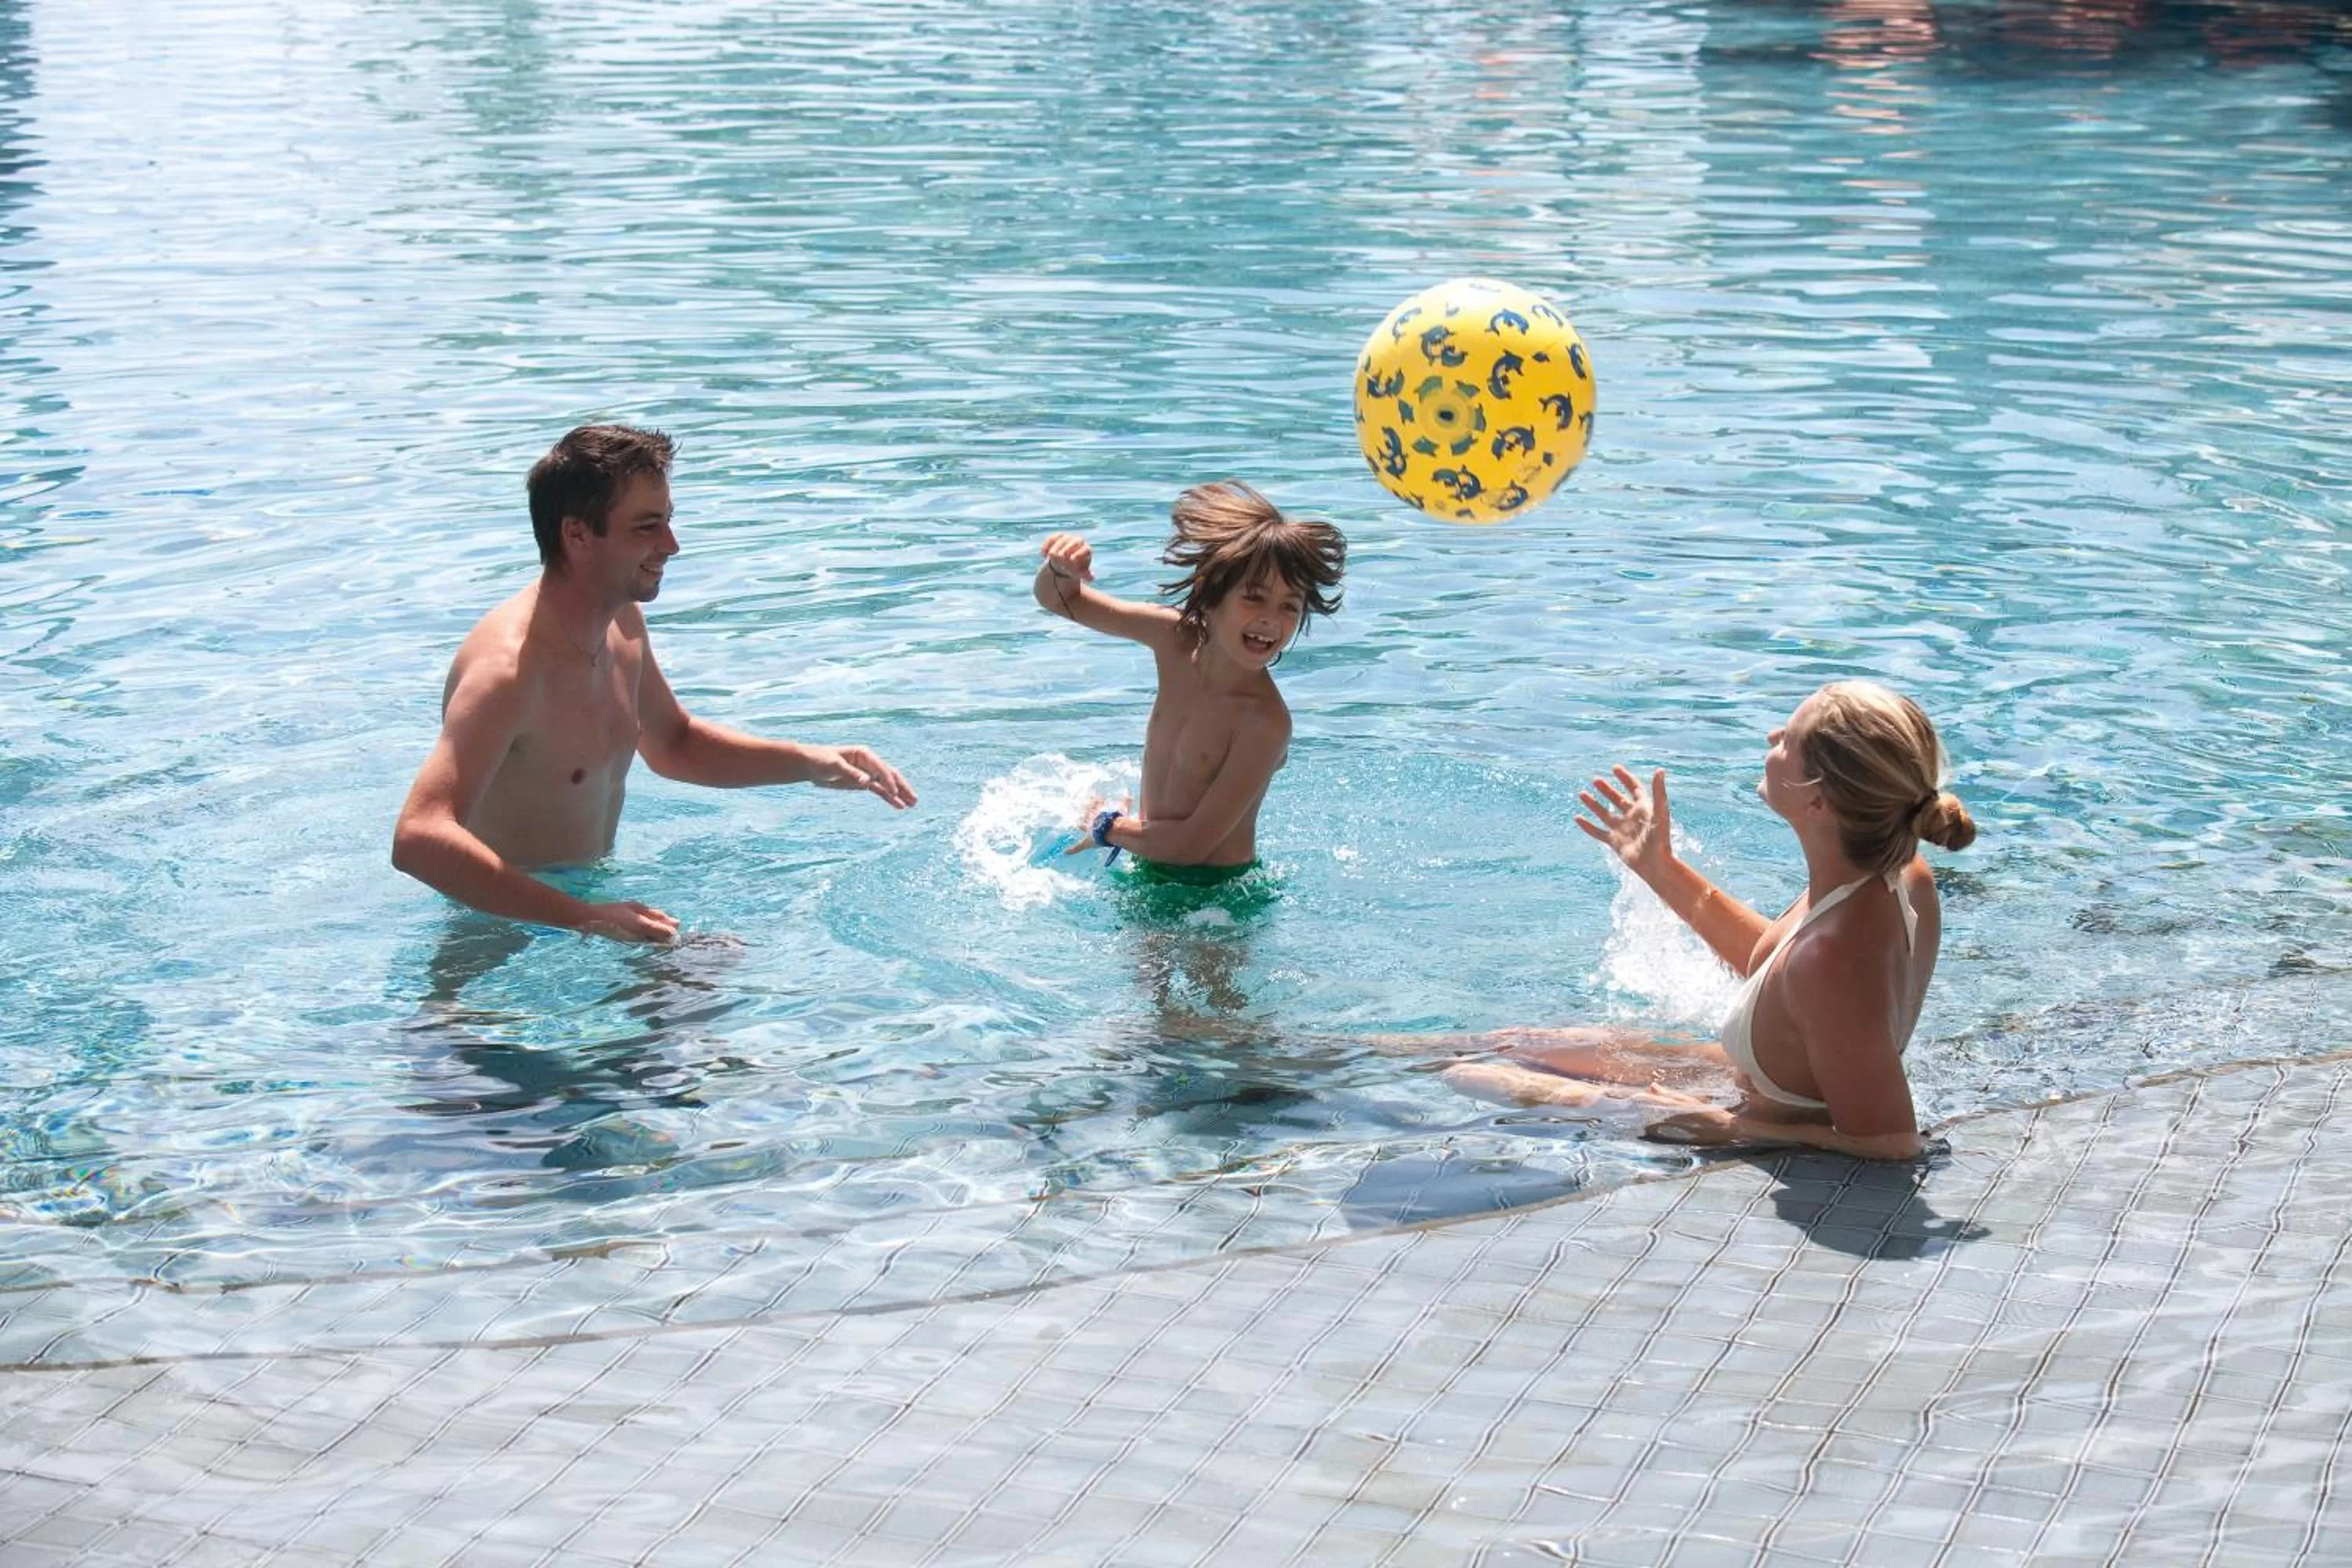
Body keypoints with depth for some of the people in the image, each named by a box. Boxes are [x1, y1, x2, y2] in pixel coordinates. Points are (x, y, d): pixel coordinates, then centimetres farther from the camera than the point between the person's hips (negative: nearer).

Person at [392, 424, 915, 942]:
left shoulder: (621, 621, 2)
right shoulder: (509, 667, -28)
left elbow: (671, 745, 22)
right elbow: (418, 839, -40)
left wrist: (809, 763, 8)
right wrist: (586, 918, -46)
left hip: (590, 895, 8)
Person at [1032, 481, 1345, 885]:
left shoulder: (1266, 721, -25)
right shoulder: (1176, 637, -9)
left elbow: (1193, 844, -21)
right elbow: (1062, 600, 3)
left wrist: (1105, 827, -6)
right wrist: (1063, 570, -20)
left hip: (1215, 887, -5)